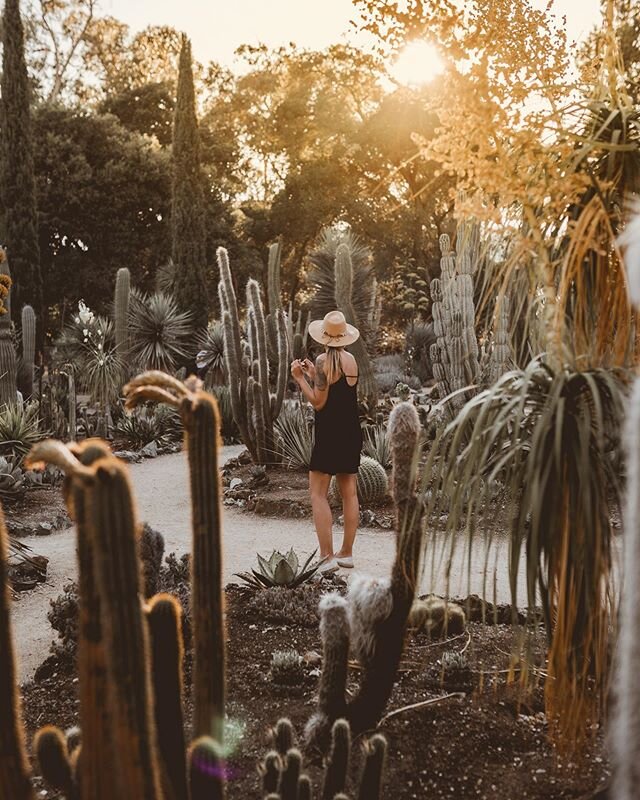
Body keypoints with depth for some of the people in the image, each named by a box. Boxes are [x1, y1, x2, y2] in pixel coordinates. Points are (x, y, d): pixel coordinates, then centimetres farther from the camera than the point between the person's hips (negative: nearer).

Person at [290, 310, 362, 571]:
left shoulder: (323, 361, -13)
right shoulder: (351, 360, 7)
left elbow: (318, 402, -14)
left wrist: (300, 378, -6)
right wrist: (313, 375, 20)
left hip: (329, 432, -7)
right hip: (351, 432, 7)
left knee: (318, 494, -1)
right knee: (349, 493, 10)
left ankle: (327, 556, -5)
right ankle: (346, 552, 18)